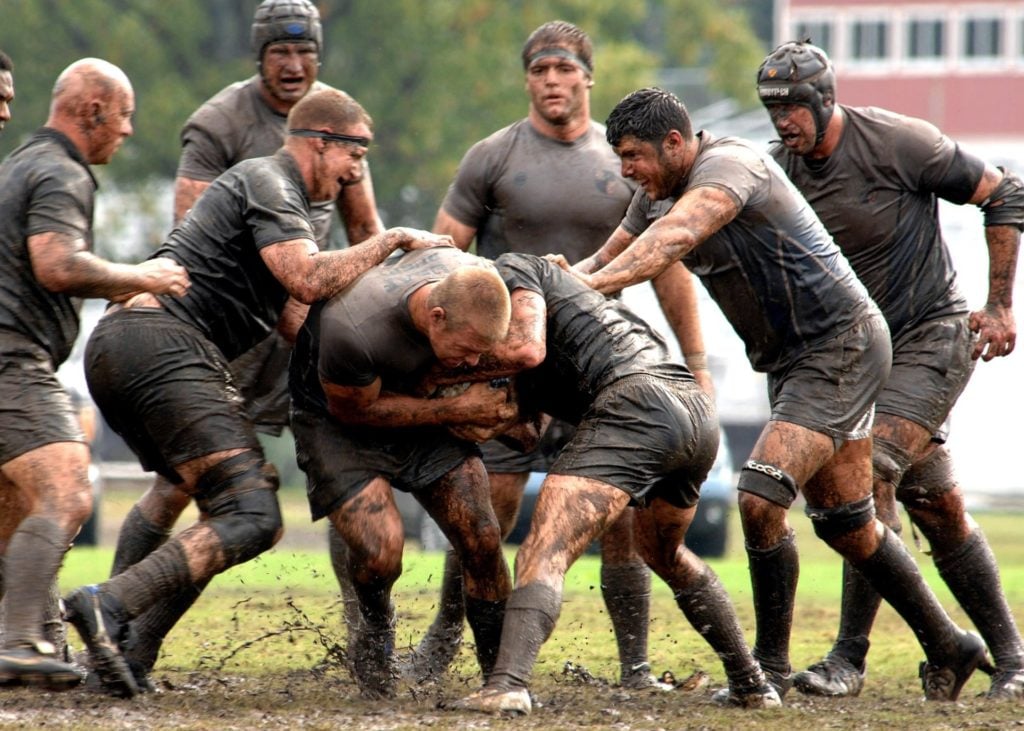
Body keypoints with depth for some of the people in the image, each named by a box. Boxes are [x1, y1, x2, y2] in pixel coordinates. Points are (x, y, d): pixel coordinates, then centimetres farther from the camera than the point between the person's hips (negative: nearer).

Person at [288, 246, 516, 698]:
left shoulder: (475, 277, -23)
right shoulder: (353, 330, -41)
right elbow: (353, 410, -21)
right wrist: (459, 410, -23)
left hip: (417, 400, 5)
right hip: (337, 419, -5)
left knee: (482, 542, -7)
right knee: (381, 549, -23)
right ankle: (375, 631, 11)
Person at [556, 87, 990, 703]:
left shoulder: (730, 165, -22)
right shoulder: (660, 193, 6)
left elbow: (676, 236, -40)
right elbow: (606, 260, 13)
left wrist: (595, 283, -51)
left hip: (841, 347, -10)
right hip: (794, 361, 10)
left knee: (760, 498, -19)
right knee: (845, 522, 13)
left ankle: (771, 666, -5)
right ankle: (948, 648, 27)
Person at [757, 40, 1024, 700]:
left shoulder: (897, 143, -17)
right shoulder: (781, 169, 1)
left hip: (932, 334, -6)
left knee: (872, 476, -20)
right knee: (935, 505, 7)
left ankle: (850, 657, -19)